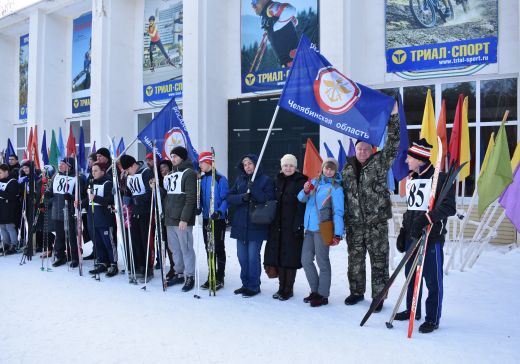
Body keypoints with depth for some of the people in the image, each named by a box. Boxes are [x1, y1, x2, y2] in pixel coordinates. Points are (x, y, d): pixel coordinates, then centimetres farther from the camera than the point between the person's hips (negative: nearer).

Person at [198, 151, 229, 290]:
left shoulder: (220, 179, -12)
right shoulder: (202, 179, 8)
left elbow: (225, 198, -14)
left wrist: (220, 212, -26)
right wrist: (198, 208, 0)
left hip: (218, 219, -6)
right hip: (206, 218, 7)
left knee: (219, 248, 3)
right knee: (209, 248, 13)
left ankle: (220, 278, 13)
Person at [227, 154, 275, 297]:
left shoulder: (266, 180, -2)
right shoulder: (239, 180, 13)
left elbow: (269, 199, -12)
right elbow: (229, 197, 7)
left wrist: (254, 189, -20)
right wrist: (240, 197, -12)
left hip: (256, 226, -5)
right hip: (240, 225, 5)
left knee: (253, 257, -2)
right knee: (242, 256, 11)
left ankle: (254, 286, 14)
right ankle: (245, 284, 26)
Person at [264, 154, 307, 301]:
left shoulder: (301, 182, -4)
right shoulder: (277, 181, 13)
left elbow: (301, 205, -10)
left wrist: (297, 225, -16)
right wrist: (271, 223, 8)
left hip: (292, 226, -5)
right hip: (277, 225, 6)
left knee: (290, 257, 0)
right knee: (278, 255, 8)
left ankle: (288, 289, 11)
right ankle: (281, 287, 20)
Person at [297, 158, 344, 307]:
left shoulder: (336, 188, -7)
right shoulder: (314, 182, 11)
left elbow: (338, 212, -11)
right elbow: (301, 198, 5)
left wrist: (338, 233, -17)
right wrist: (305, 191, -18)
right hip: (309, 228, 6)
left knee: (322, 261, 2)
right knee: (305, 260, 11)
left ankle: (323, 295, 14)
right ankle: (315, 290, 26)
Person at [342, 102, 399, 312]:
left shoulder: (379, 162, 0)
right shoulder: (348, 168, 10)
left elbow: (393, 143, -11)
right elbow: (344, 194, 13)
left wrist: (393, 116, -16)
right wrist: (343, 220, 11)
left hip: (377, 222, -4)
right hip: (354, 223, 4)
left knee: (379, 260, 2)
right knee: (355, 259, 14)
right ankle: (356, 292, 30)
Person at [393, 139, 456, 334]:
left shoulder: (440, 178, -10)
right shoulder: (411, 180, 14)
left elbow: (449, 207, -19)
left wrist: (425, 219, -27)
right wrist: (403, 232, 18)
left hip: (432, 237, -8)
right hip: (411, 236, 8)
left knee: (433, 280, 2)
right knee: (411, 276, 16)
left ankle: (433, 319, 14)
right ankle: (412, 310, 31)